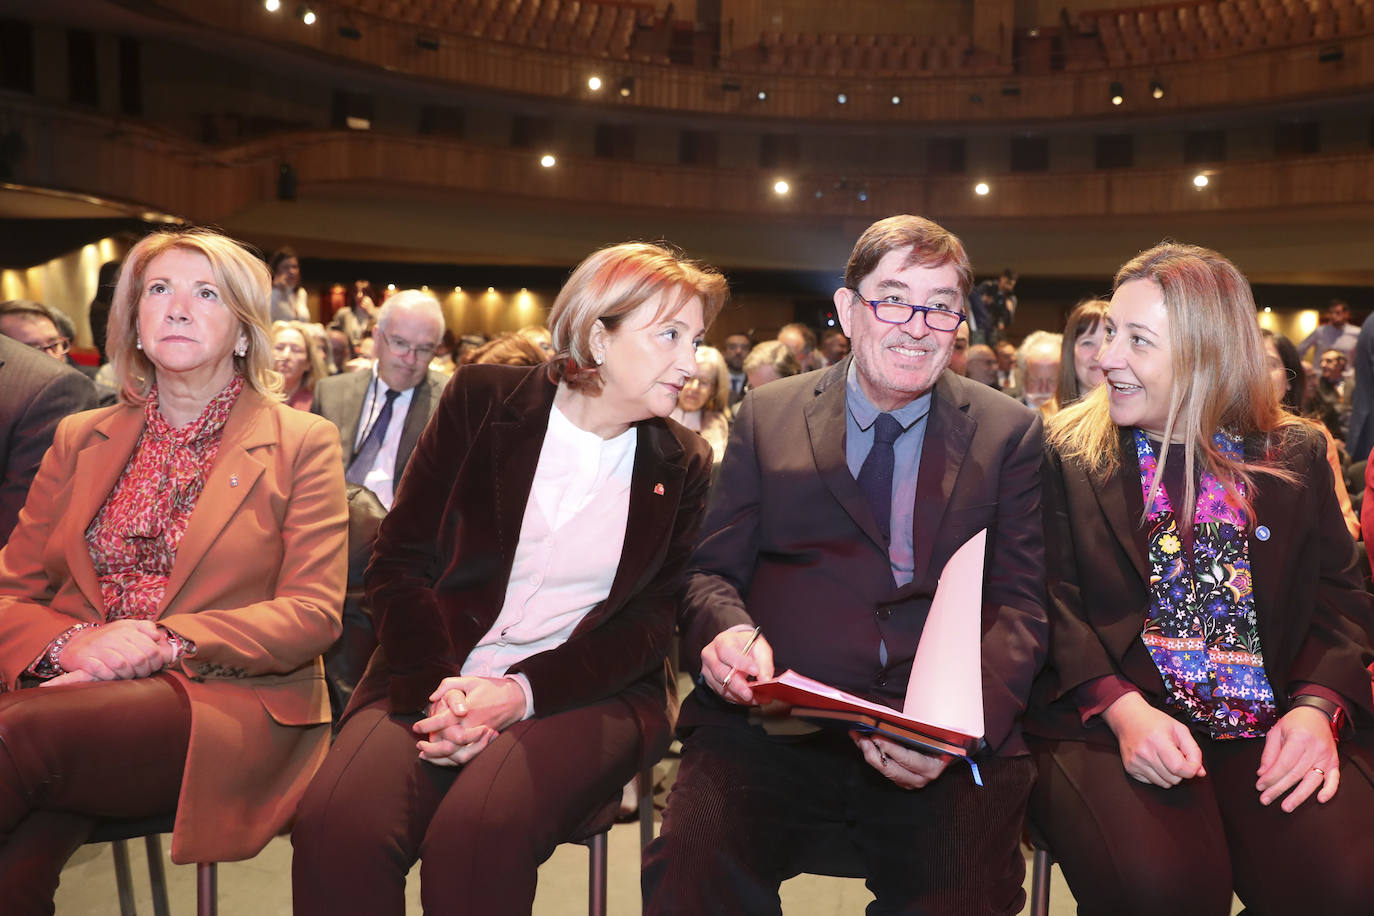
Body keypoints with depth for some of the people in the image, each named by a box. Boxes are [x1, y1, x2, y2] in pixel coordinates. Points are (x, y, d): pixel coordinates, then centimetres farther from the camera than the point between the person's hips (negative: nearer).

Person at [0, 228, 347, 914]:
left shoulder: (302, 444, 7)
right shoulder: (80, 439, 19)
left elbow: (313, 613, -2)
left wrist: (165, 643, -15)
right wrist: (71, 642, -9)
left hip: (225, 704, -2)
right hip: (70, 690, 3)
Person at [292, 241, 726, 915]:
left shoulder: (682, 466, 8)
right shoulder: (483, 400, 5)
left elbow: (651, 621, 1)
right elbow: (398, 563, 2)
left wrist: (520, 693, -14)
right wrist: (439, 685, -15)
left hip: (587, 691, 0)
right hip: (435, 675, 1)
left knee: (479, 832, -31)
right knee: (336, 827, -29)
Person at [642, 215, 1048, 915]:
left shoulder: (1010, 431, 12)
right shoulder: (765, 417, 14)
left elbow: (1019, 604, 5)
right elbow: (712, 572, 13)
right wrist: (728, 632, -13)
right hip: (773, 728, 0)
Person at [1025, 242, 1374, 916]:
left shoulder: (1296, 455, 13)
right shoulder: (1067, 453, 6)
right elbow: (1053, 600, -1)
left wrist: (1317, 706, -9)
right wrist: (1122, 709, -17)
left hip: (1271, 730, 3)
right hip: (1109, 722, -2)